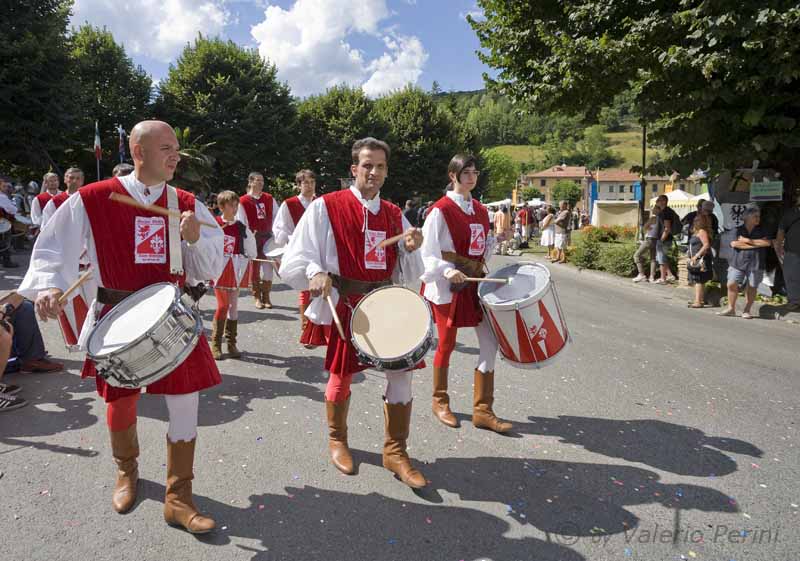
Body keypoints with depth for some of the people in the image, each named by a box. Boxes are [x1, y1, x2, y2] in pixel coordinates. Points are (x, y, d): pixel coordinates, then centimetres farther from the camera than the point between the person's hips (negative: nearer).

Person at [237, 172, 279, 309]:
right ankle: (257, 297, 13)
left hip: (268, 236, 3)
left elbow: (276, 216, 13)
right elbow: (241, 222, -5)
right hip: (253, 237, -3)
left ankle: (266, 296, 13)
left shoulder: (269, 198, 9)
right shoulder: (243, 201, -3)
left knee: (268, 266, 3)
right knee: (254, 266, 3)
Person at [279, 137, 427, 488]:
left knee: (402, 370, -3)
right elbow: (296, 258, -7)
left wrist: (412, 249, -11)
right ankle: (337, 440, 37)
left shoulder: (395, 215, 8)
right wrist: (315, 273, -27)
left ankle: (395, 451, 15)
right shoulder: (326, 207, -6)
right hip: (345, 305, -3)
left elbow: (409, 273, 9)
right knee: (342, 374, 10)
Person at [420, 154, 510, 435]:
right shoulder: (441, 210, -9)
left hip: (475, 282, 6)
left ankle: (482, 410, 10)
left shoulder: (480, 210, 11)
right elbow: (428, 252, -13)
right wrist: (447, 271, -29)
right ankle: (440, 402, 28)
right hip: (448, 285, -6)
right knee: (446, 344, 6)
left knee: (490, 343, 0)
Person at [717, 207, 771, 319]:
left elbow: (768, 243, -6)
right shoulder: (739, 230, 7)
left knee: (751, 287, 1)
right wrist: (757, 245, -7)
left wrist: (749, 241, -8)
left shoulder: (761, 231, 10)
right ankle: (731, 308, 8)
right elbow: (734, 244, -9)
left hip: (755, 263, 0)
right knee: (731, 284, -5)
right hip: (738, 262, 0)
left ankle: (746, 311, 10)